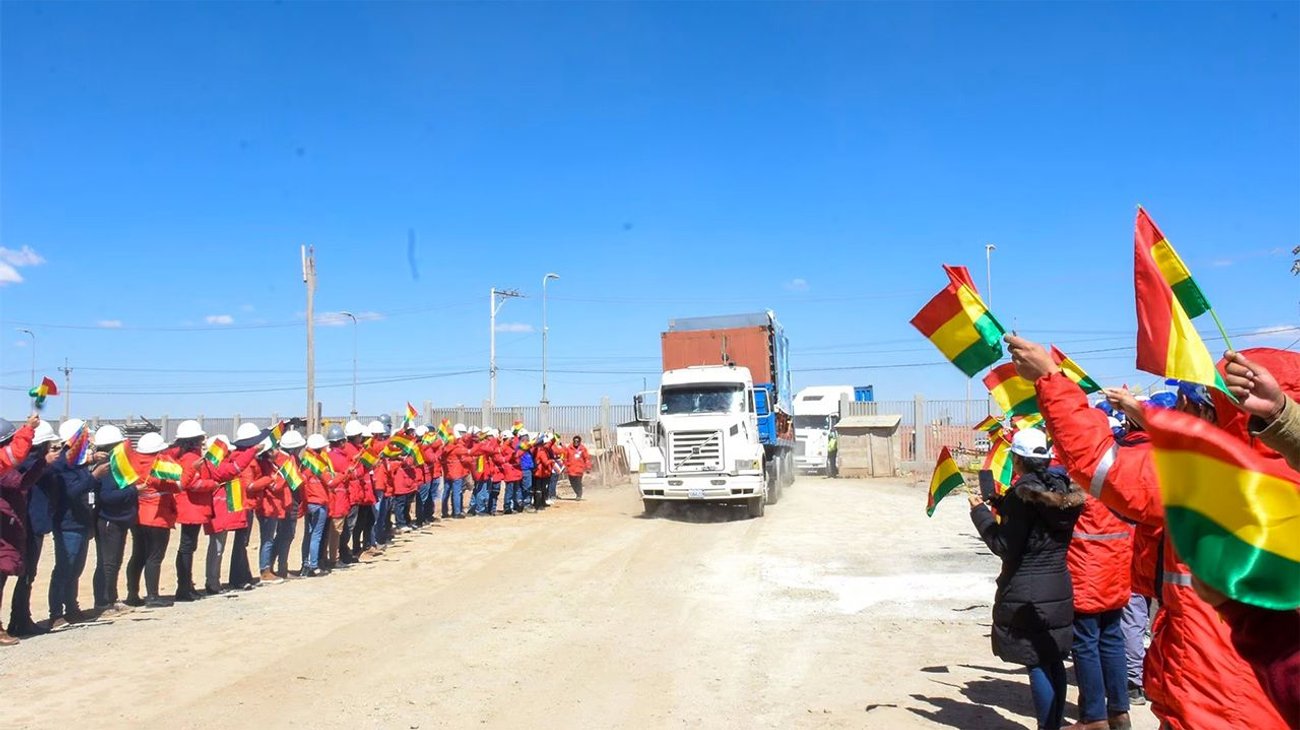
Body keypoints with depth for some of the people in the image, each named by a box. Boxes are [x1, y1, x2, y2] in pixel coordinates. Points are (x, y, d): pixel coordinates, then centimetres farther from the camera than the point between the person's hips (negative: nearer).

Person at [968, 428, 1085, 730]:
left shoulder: (1022, 494, -16)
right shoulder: (1064, 488, 5)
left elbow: (1005, 546, -15)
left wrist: (980, 512, -4)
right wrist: (1002, 506, 20)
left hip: (1026, 595, -7)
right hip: (1060, 590, 7)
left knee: (1036, 664, 0)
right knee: (1053, 661, 15)